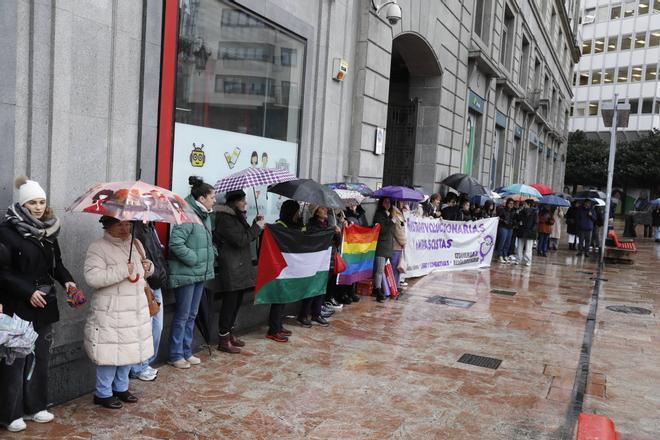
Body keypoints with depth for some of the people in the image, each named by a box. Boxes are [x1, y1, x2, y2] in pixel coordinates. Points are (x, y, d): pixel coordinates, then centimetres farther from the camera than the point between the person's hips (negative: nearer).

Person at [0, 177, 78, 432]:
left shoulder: (49, 229, 8)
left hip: (44, 306, 6)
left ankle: (34, 406, 25)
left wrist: (67, 280, -3)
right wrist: (28, 292, -18)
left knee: (40, 357, 12)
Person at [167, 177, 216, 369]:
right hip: (185, 274, -9)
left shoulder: (205, 216, 10)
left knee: (192, 315, 16)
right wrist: (194, 259, -21)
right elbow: (176, 243, -27)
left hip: (200, 273, 9)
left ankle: (187, 352, 28)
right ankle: (176, 355, 15)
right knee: (182, 316, 2)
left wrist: (211, 254, 10)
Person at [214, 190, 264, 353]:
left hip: (240, 266, 10)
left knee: (237, 302, 14)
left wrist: (256, 225, 5)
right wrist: (257, 227, -11)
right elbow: (240, 240, -20)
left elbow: (246, 237, 20)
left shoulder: (237, 217, 16)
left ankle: (229, 334, 25)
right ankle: (224, 340, 2)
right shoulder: (225, 219, -14)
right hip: (230, 268, -10)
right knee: (230, 302, -5)